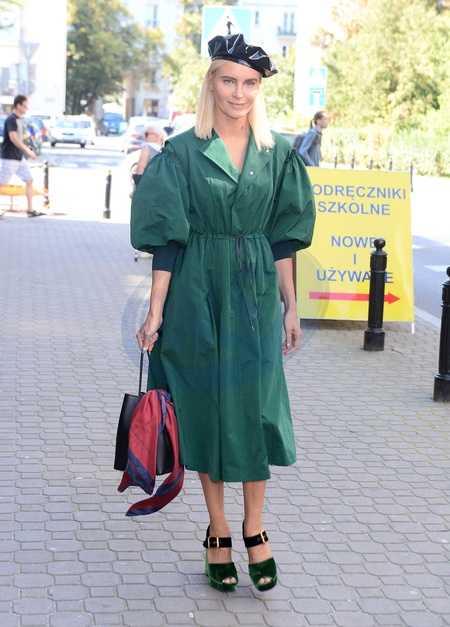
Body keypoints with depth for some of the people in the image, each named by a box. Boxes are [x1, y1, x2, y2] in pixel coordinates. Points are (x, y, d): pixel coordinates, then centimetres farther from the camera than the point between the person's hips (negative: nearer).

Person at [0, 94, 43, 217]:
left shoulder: (18, 119, 12)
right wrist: (28, 150, -29)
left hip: (19, 157, 9)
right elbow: (13, 138, -26)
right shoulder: (11, 119, -16)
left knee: (29, 180, 5)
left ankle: (30, 209, 7)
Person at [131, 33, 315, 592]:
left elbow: (282, 237, 8)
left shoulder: (278, 153, 5)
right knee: (206, 406, 5)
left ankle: (254, 528, 16)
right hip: (199, 292, -2)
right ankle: (218, 533, 17)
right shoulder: (182, 153, -3)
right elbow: (168, 239, -5)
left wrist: (290, 305, 6)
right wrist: (156, 312, -10)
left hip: (256, 294, 2)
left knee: (255, 405, 2)